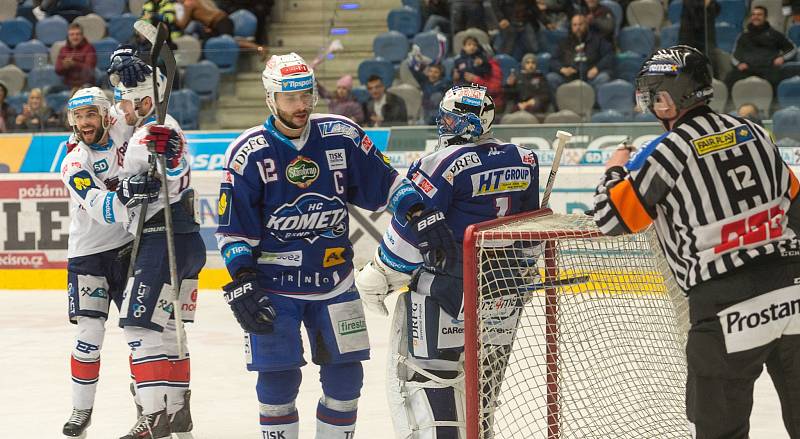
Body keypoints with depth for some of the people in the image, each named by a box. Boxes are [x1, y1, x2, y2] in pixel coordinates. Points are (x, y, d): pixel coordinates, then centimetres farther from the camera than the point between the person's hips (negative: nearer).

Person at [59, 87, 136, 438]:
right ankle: (81, 409, 8)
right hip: (89, 252, -3)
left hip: (130, 245, 3)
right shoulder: (73, 164, -16)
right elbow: (102, 209, -27)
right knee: (89, 334, -5)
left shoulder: (121, 127, -6)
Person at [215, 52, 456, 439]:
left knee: (345, 375, 5)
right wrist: (241, 285, -13)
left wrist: (423, 217, -7)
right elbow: (233, 230, -6)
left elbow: (387, 183, 5)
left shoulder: (342, 136, -3)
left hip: (334, 280, 3)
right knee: (278, 378, -5)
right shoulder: (248, 153, -10)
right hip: (273, 286, -3)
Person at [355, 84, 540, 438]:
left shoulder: (446, 164, -15)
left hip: (446, 291, -7)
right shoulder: (524, 161, 6)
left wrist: (377, 278, -4)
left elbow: (411, 229, -14)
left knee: (421, 373, -3)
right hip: (504, 296, 7)